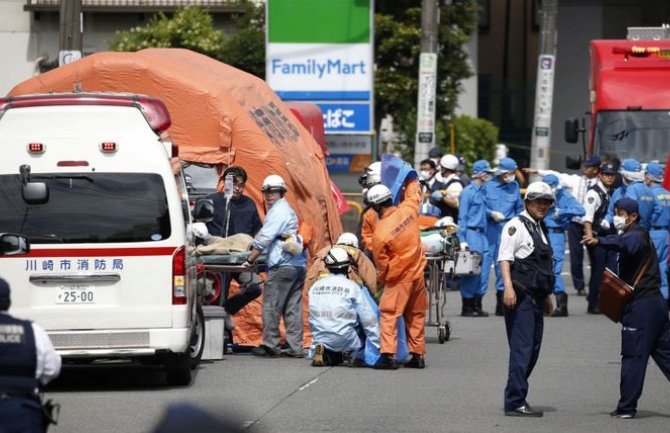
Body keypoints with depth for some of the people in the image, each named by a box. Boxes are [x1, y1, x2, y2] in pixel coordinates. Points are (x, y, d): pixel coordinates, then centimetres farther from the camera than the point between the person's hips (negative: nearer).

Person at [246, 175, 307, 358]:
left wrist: (250, 260, -7)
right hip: (299, 265, 9)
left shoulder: (277, 212, -7)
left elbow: (264, 239, -12)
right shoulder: (289, 210, 23)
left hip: (282, 265, -9)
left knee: (271, 305, -4)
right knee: (293, 307, 6)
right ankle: (295, 347, 4)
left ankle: (270, 344, -4)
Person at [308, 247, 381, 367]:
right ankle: (358, 356, -3)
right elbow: (369, 319, -2)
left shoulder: (315, 287, 9)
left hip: (320, 339, 4)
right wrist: (380, 347, 5)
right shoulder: (352, 287, -4)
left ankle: (325, 352, 0)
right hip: (345, 341, -4)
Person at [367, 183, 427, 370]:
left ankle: (388, 355, -11)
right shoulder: (408, 210, -7)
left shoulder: (380, 232, -20)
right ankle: (418, 355, 19)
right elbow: (414, 197, 19)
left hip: (399, 277, -6)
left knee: (389, 314, -1)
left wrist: (381, 279, 9)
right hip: (417, 272, 6)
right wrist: (411, 184, 38)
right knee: (416, 315, 15)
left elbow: (381, 263, -9)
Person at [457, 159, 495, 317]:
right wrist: (462, 239, -13)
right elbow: (462, 216, -9)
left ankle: (477, 306, 12)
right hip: (471, 234, -8)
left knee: (482, 272, 6)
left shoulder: (482, 191, 14)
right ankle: (467, 308, 0)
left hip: (481, 234, 8)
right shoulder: (468, 192, -8)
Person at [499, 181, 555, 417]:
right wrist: (508, 287, -26)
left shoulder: (541, 228, 21)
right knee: (521, 349, -13)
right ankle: (515, 402, -14)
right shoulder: (516, 225, -6)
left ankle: (516, 397, 20)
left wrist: (546, 296, 30)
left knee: (533, 349, 11)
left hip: (536, 297, 9)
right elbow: (505, 258, -14)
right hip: (520, 296, -9)